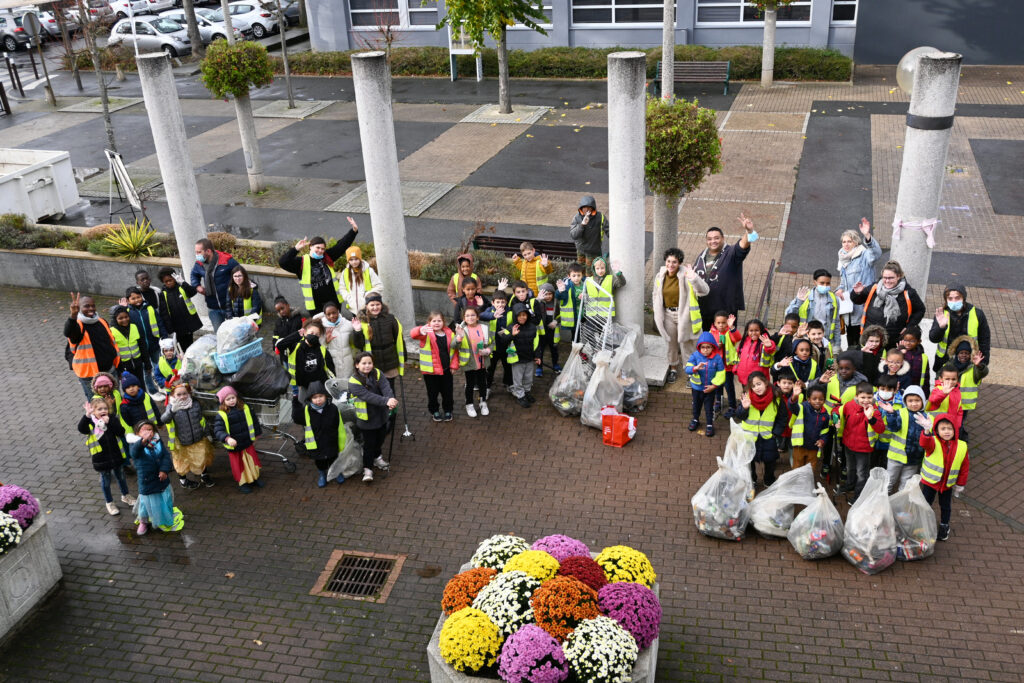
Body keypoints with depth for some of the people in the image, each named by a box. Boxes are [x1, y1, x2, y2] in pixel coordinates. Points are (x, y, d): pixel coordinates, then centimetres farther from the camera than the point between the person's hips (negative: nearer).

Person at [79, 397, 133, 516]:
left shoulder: (112, 418, -7)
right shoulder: (90, 422, -13)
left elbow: (121, 432, -17)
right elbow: (81, 429, -34)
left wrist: (109, 422, -27)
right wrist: (87, 415, -46)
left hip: (116, 455, 2)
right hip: (101, 458, -2)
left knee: (121, 476, 21)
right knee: (105, 480, 15)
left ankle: (125, 496, 45)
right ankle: (109, 503, 33)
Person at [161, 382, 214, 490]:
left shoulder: (195, 404, -8)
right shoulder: (171, 406, -17)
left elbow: (202, 420, 6)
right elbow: (164, 420, -34)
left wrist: (207, 434, 11)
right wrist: (172, 410, -53)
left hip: (199, 441, 3)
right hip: (181, 443, -3)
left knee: (202, 459, 20)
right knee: (182, 462, 16)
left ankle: (204, 475, 46)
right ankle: (183, 480, 41)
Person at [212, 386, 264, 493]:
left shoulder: (245, 409, -5)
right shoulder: (221, 415, -16)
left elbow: (254, 420, 11)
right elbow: (218, 430, -26)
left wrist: (257, 433, 20)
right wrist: (228, 438, -43)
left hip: (248, 443, 3)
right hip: (233, 447, -3)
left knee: (253, 460, 17)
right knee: (238, 465, 10)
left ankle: (255, 477, 41)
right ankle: (243, 483, 31)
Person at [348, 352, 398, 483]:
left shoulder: (377, 374, -6)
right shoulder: (354, 382, -22)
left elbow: (386, 387, -22)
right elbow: (369, 396, -33)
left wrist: (391, 399, -43)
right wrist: (386, 401, -44)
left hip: (381, 415, 5)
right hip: (366, 418, -5)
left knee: (380, 439, 23)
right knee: (369, 443, 3)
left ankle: (377, 457, 49)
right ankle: (367, 468, 19)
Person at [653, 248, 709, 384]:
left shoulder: (685, 275, -17)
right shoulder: (660, 276, -2)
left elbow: (704, 291, -26)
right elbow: (655, 295, 14)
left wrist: (693, 278, -43)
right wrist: (657, 314, 11)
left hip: (684, 314, -4)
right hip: (668, 314, 4)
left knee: (687, 344, 4)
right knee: (671, 343, 18)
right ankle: (673, 369, 38)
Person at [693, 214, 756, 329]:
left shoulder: (731, 253, -5)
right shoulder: (702, 256, 9)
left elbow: (742, 246, -27)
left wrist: (749, 231, -45)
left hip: (726, 308, -5)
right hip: (704, 308, 5)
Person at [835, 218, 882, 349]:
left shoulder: (863, 255, -5)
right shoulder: (843, 260, 17)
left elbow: (876, 253, -29)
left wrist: (867, 236, -44)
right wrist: (840, 290, 5)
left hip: (863, 307, -7)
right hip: (849, 308, 7)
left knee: (862, 343, -8)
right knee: (851, 341, 16)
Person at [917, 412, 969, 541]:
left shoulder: (961, 446, -11)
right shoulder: (933, 442, -21)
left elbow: (965, 466, 0)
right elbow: (925, 443, -48)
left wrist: (960, 484, 5)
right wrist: (927, 430, -69)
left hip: (948, 483, 2)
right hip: (930, 481, -2)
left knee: (945, 506, 20)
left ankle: (944, 526, 43)